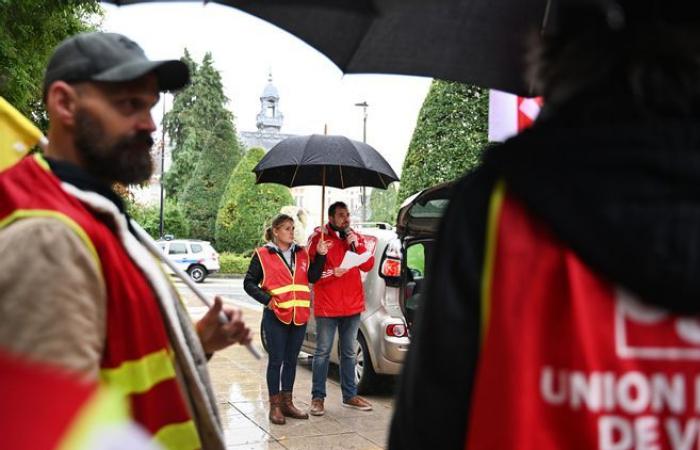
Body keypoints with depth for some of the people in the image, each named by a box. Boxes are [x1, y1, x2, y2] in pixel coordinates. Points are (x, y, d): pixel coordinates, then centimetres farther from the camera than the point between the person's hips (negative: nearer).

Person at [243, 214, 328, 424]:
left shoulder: (301, 253, 12)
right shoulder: (263, 254, -2)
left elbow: (313, 277, 5)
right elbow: (249, 283, -1)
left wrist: (321, 256, -6)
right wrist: (267, 300, -13)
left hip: (299, 315, 5)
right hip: (276, 315, -5)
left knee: (291, 360, 13)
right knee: (276, 360, 1)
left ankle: (287, 402, 24)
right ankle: (275, 406, 11)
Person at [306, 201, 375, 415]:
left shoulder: (356, 237, 9)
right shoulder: (318, 237, -5)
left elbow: (368, 265, 3)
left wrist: (356, 245, -10)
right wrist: (332, 272, -21)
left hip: (352, 305, 5)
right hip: (327, 307, -4)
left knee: (349, 353, 13)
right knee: (322, 352, 1)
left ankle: (350, 395, 23)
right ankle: (317, 397, 11)